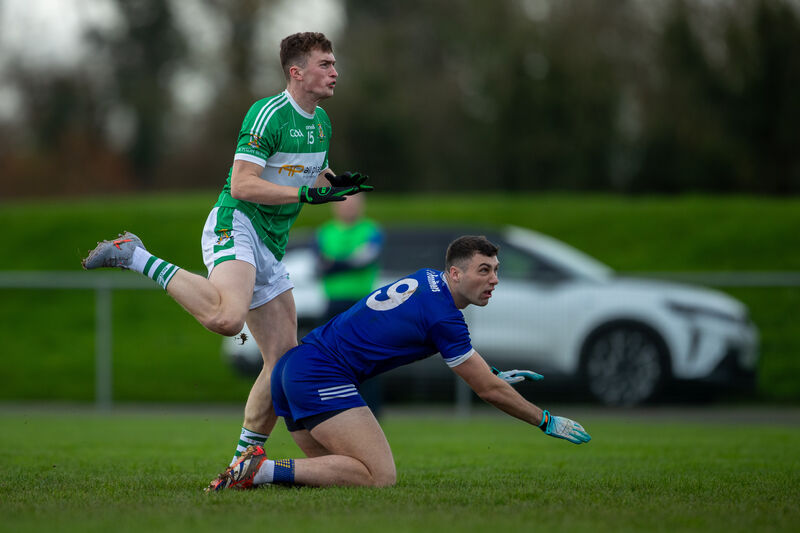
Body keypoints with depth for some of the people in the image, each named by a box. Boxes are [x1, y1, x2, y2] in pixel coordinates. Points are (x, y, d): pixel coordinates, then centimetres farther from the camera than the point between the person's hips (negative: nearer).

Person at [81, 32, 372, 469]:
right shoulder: (268, 114, -12)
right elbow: (242, 185, -18)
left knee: (285, 358, 4)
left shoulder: (321, 121, 16)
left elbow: (315, 179, 30)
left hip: (270, 245, 9)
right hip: (235, 225, -9)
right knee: (227, 317, -37)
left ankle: (244, 460, 13)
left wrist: (335, 185, 7)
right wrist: (305, 193, -23)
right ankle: (135, 257, -19)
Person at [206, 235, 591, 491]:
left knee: (341, 472, 17)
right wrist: (547, 422, 7)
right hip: (322, 376, -10)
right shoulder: (443, 316, -11)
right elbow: (488, 390, -3)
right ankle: (265, 470, -22)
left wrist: (495, 376, 39)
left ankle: (253, 469, 1)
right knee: (380, 477, -18)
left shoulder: (427, 280, 16)